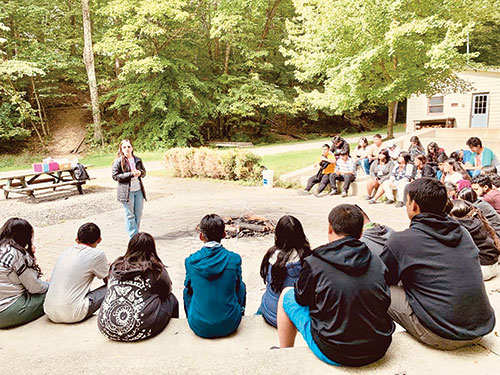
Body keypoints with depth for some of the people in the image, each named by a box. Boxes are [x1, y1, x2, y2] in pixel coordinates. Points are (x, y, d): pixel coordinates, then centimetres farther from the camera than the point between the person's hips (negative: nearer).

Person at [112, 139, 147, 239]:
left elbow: (144, 172, 17)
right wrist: (131, 174, -18)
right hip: (127, 191, -5)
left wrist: (140, 172, -8)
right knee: (130, 215, 3)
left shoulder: (137, 160, 9)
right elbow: (115, 176, -9)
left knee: (138, 214, 10)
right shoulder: (118, 161, -5)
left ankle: (135, 234, 25)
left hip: (138, 190, 5)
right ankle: (134, 236, 10)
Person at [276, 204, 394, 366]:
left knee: (287, 294, 14)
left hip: (333, 355, -4)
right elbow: (385, 302, 10)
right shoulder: (377, 262, -2)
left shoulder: (314, 264, -14)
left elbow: (301, 299, 0)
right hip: (379, 351, 5)